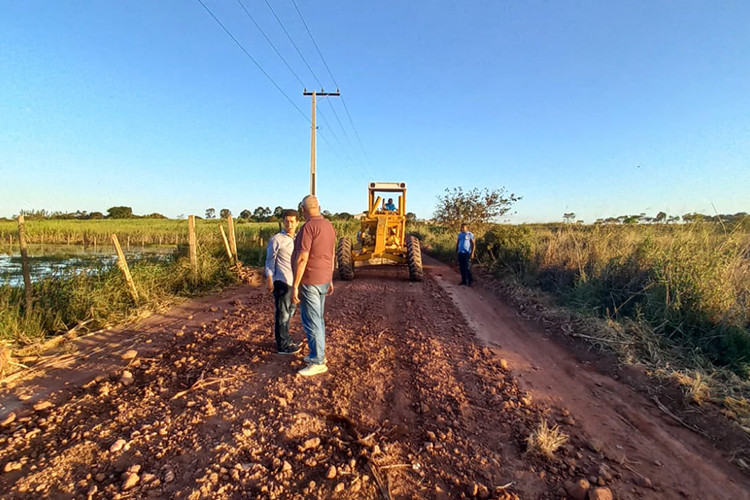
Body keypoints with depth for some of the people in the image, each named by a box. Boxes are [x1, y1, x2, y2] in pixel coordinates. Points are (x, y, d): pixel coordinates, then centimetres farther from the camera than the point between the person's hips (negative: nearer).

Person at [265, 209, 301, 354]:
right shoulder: (276, 239, -8)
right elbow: (270, 261, -8)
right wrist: (270, 281, -12)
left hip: (293, 282, 7)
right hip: (281, 282, -7)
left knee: (289, 313, 16)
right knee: (282, 315, 1)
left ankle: (286, 340, 30)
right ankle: (282, 346, 11)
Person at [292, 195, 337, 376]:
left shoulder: (308, 227, -17)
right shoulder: (329, 226, 8)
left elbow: (302, 259, -21)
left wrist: (295, 286, -16)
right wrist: (330, 280, 22)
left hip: (310, 282, -9)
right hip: (323, 280, 9)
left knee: (311, 321, 0)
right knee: (318, 319, 18)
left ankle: (317, 362, 8)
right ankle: (318, 353, 30)